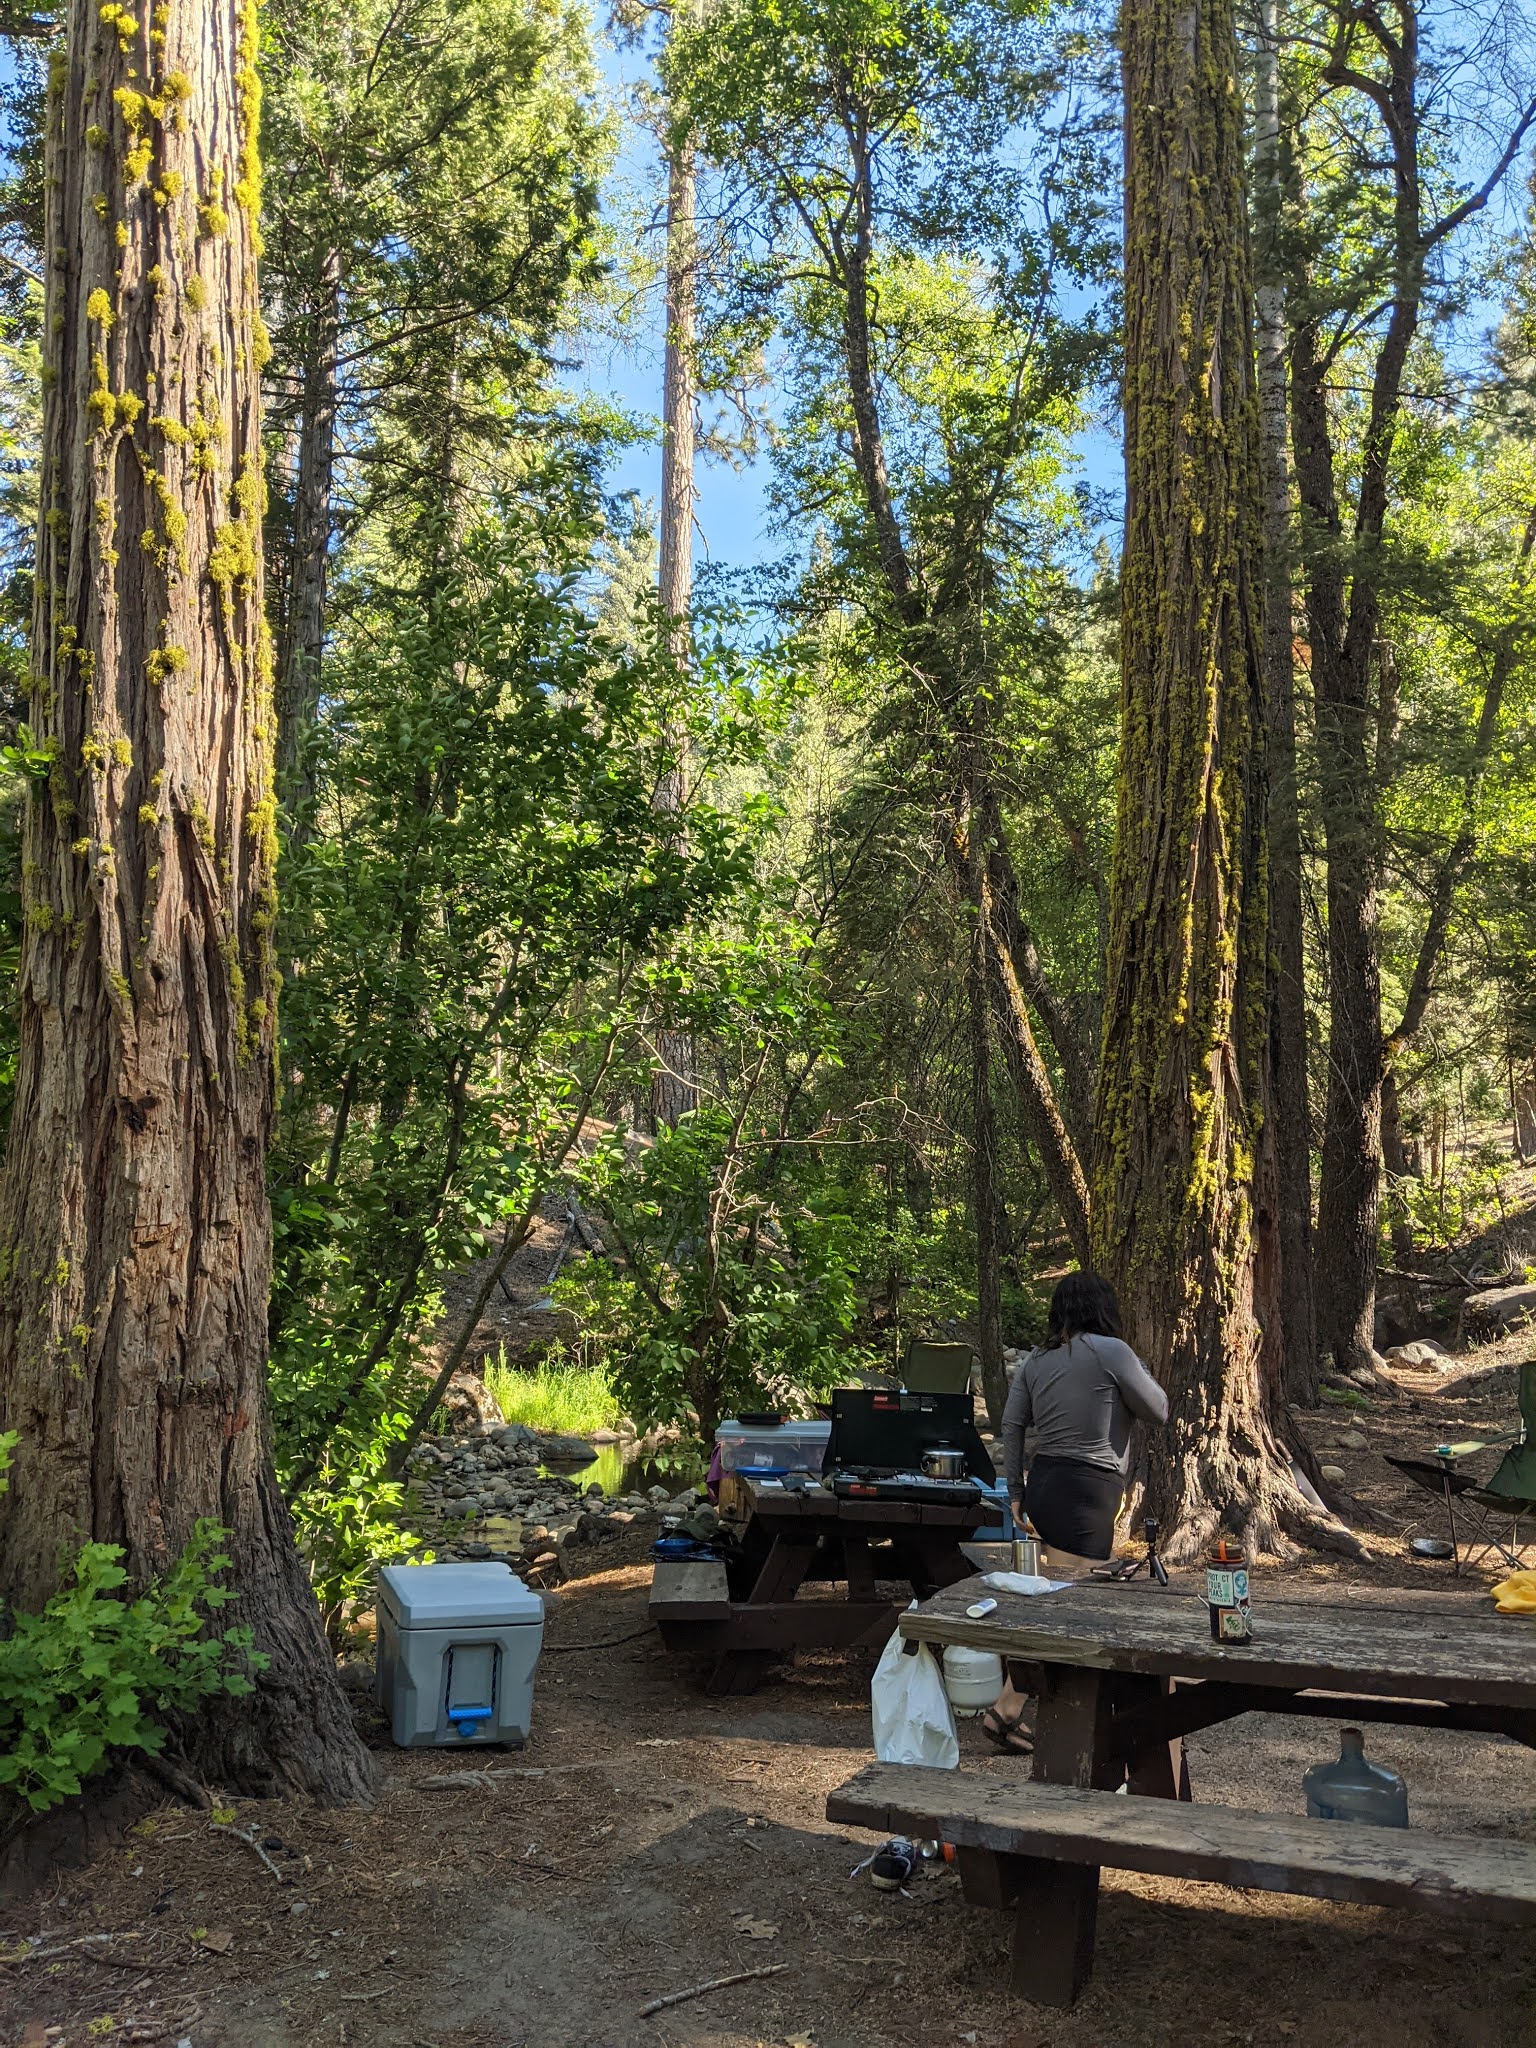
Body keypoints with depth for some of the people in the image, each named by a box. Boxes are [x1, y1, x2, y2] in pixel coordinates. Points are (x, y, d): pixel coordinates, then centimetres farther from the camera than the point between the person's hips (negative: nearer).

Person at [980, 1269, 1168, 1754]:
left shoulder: (1036, 1361, 8)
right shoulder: (1110, 1351, -10)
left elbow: (1011, 1427, 8)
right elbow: (1158, 1411, -1)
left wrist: (1016, 1493, 16)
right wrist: (1137, 1371, 16)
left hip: (1044, 1485, 8)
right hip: (1087, 1493, -8)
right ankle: (1004, 1711, -8)